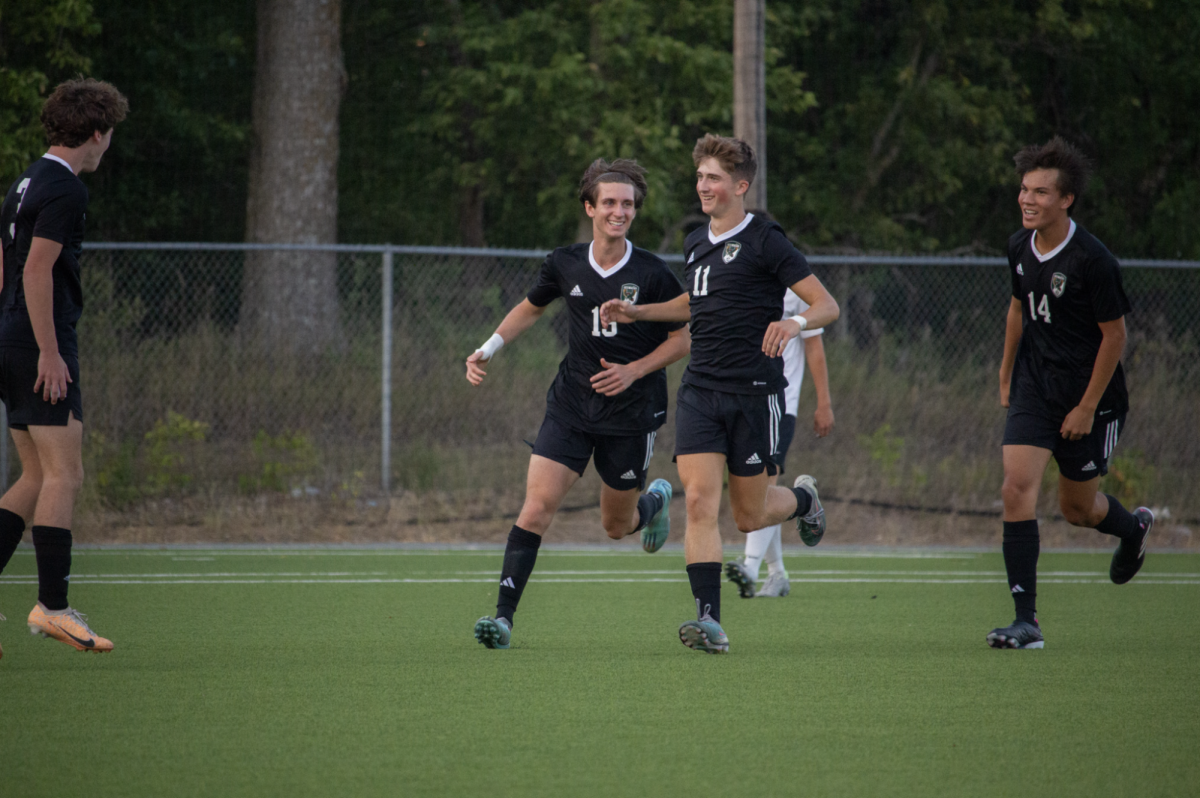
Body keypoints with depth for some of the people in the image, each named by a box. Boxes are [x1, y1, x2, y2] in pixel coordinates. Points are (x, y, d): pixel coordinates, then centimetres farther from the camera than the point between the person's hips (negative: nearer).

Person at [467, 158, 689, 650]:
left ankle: (656, 499, 49)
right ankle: (504, 616, -16)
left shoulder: (651, 274, -10)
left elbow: (684, 337, -1)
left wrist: (634, 370, -13)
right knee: (537, 504, -15)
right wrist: (489, 349, 8)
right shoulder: (565, 265, -1)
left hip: (631, 413, -2)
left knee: (616, 526, 11)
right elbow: (531, 308, 19)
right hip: (570, 406, 2)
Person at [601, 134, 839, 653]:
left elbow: (827, 305, -9)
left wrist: (795, 323, -30)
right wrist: (637, 312, 24)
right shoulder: (696, 243, 13)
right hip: (701, 391, 5)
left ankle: (802, 499, 40)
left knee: (750, 516, 4)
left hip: (755, 392, -5)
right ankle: (709, 621, -16)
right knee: (699, 499, -13)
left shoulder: (765, 242, -8)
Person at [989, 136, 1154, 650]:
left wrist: (1087, 407, -14)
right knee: (1017, 488, -13)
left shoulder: (1092, 260, -21)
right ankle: (1026, 621, -12)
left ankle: (1133, 528, 46)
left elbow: (1114, 334, -14)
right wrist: (1006, 375, 21)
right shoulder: (1020, 247, -1)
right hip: (1034, 386, 5)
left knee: (1077, 508, 9)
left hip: (1089, 396, -5)